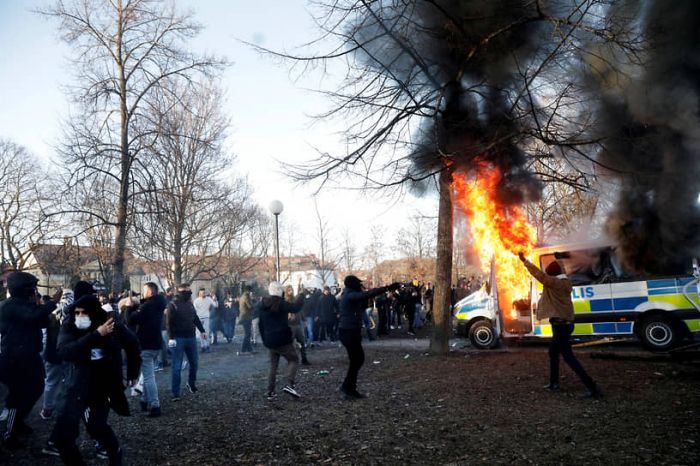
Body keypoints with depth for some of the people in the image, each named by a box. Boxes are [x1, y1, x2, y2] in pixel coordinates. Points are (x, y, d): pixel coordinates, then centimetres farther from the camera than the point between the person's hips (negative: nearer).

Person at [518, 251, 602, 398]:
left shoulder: (553, 283, -16)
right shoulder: (566, 283, 8)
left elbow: (538, 273, -22)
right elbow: (562, 271, 28)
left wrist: (524, 260, -14)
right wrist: (559, 260, 45)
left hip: (560, 325, -10)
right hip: (567, 324, 10)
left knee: (569, 358, -8)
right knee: (553, 353, 22)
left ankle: (593, 388, -9)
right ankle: (553, 384, 30)